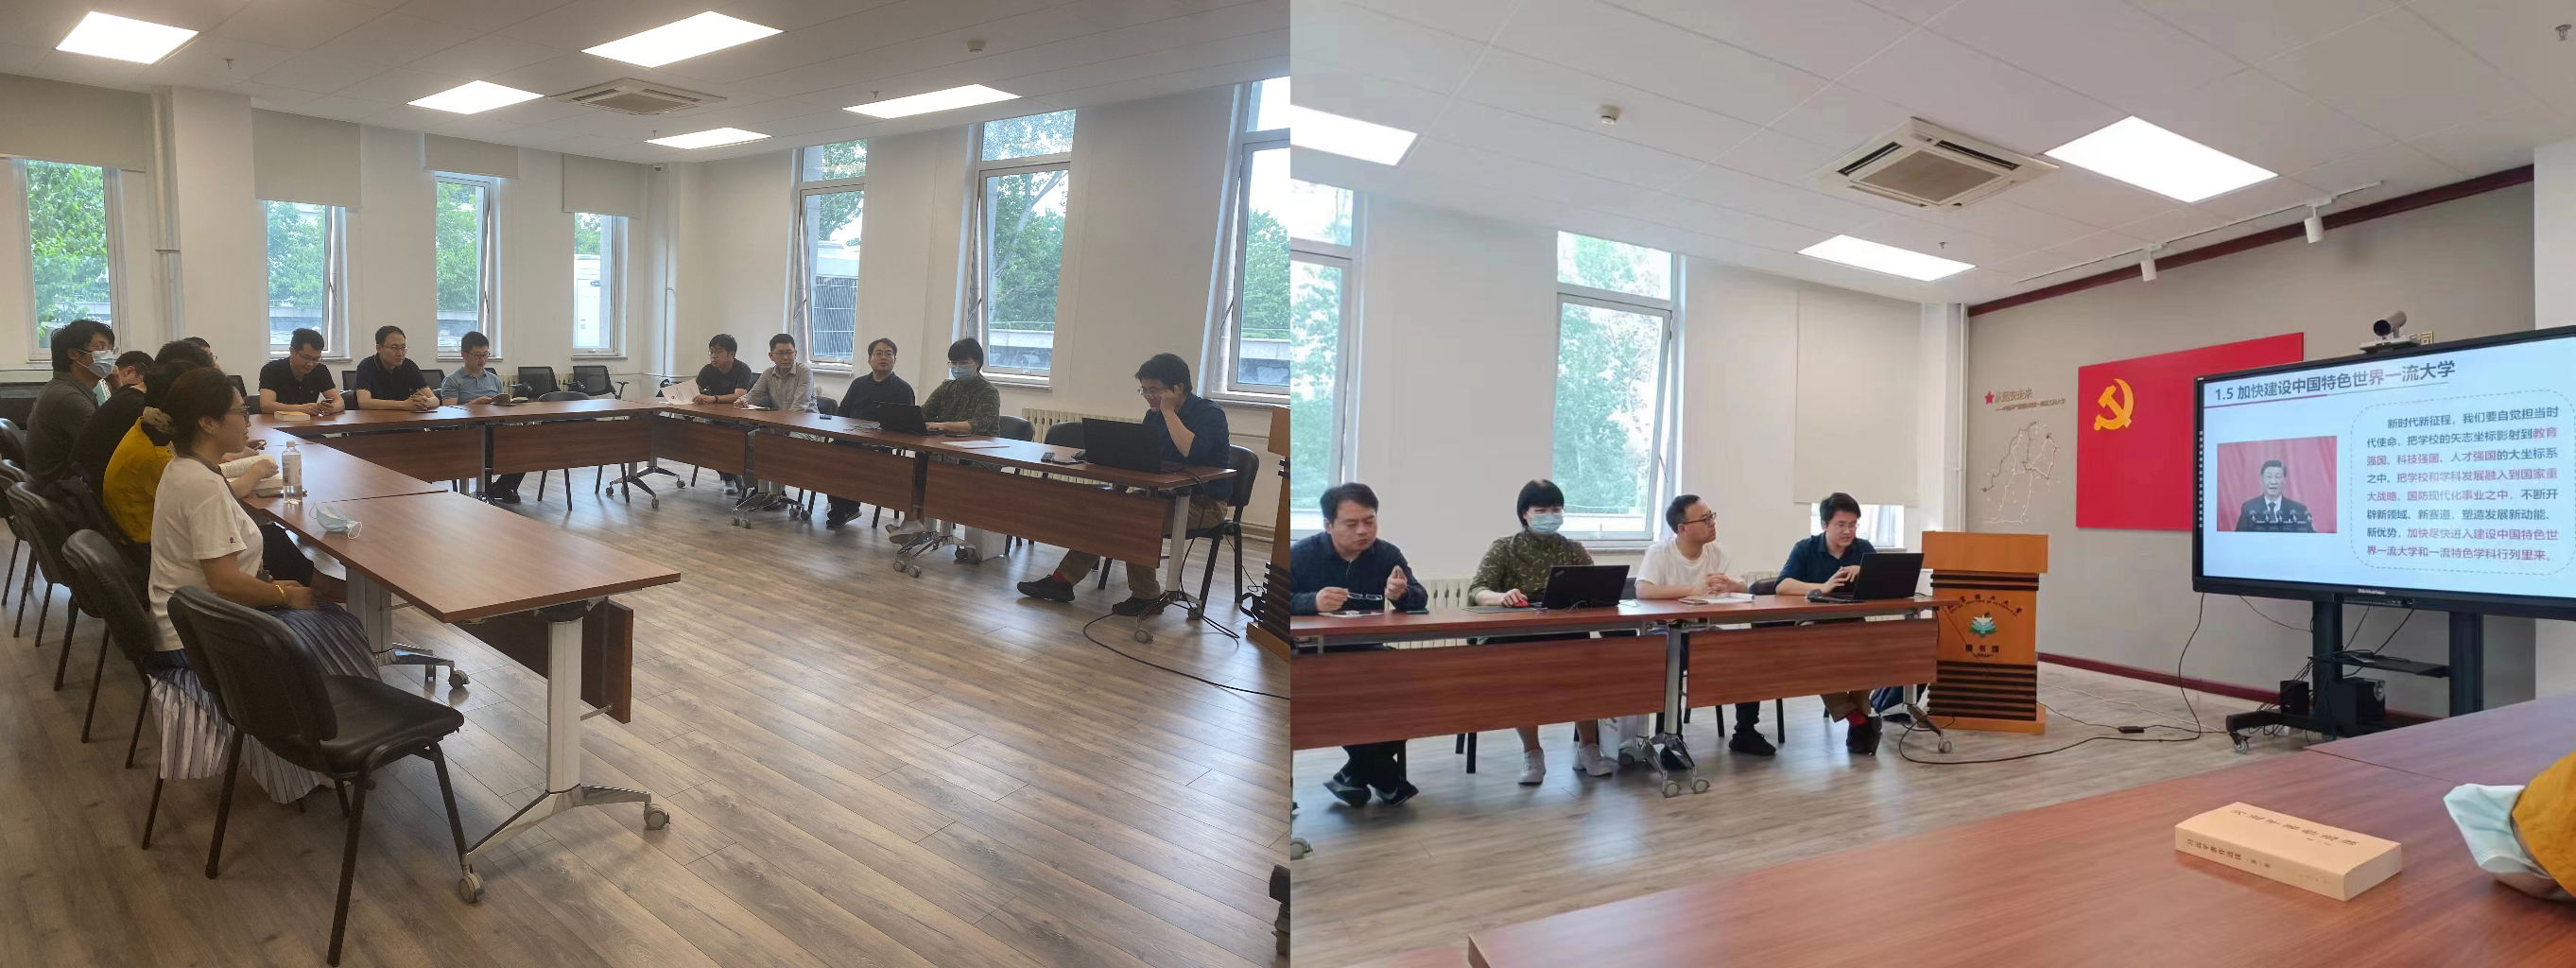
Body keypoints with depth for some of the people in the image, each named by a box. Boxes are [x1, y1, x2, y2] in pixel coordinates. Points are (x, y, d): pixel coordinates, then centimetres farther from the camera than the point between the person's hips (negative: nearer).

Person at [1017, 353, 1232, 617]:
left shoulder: (1210, 414, -13)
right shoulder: (1155, 414, 11)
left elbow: (1193, 451, -31)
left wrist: (1169, 412, -21)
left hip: (1204, 503, -8)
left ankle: (1146, 596, -18)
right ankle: (1063, 579, -4)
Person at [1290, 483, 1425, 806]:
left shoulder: (1387, 554, 5)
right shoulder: (1303, 554, -5)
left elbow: (1421, 598, 1)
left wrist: (1402, 594, -25)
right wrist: (1313, 602, -34)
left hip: (1367, 654, 4)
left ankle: (1357, 773, -4)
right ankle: (1385, 777, -11)